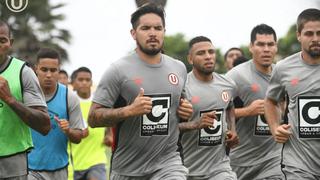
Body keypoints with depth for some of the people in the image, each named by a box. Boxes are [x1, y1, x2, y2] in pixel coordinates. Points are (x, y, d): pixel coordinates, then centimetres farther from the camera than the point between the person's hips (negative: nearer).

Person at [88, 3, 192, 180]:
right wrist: (129, 110, -23)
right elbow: (93, 118, -10)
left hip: (168, 163, 2)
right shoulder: (119, 70, -8)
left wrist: (186, 111, 3)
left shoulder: (179, 68, 7)